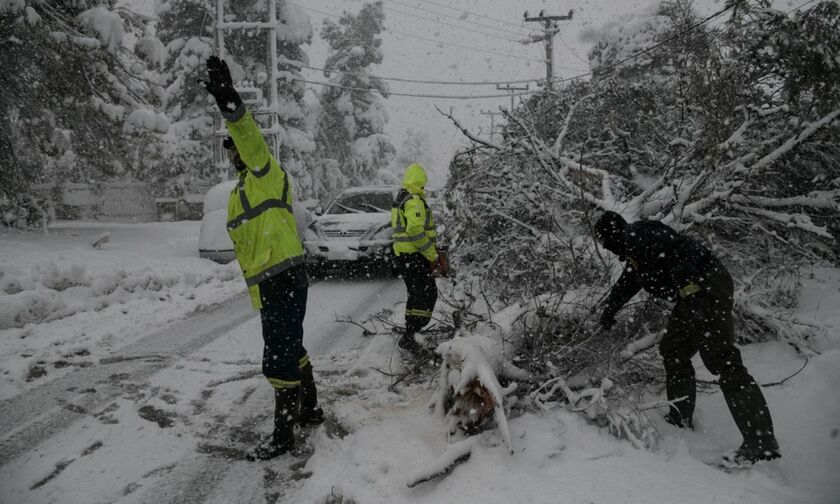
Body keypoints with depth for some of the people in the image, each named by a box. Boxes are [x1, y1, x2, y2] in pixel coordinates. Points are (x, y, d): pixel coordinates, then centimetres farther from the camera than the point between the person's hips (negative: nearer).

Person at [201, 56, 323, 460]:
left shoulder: (268, 176, -8)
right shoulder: (239, 193, 20)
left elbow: (253, 144, -30)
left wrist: (230, 105, -44)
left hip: (284, 282, -10)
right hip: (269, 286, 10)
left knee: (279, 359, -6)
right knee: (291, 350, 21)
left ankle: (283, 434, 5)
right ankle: (309, 409, 37)